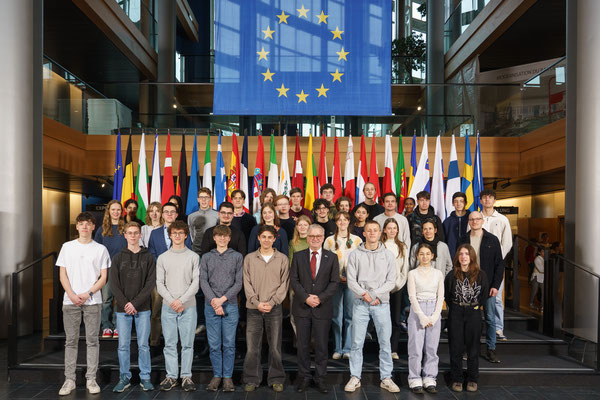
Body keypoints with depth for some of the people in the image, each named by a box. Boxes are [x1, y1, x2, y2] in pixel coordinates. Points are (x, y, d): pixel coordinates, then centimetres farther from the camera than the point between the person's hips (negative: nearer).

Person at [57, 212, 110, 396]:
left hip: (92, 301, -1)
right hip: (70, 300, 1)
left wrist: (87, 294, -11)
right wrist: (72, 295, -8)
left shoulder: (101, 249, 3)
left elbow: (103, 278, 1)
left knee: (92, 340, 3)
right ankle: (69, 379, 14)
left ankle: (91, 379, 11)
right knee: (70, 341, 6)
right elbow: (63, 275, 6)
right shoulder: (67, 247, 8)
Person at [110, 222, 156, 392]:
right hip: (122, 309, 1)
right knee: (123, 345, 6)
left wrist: (135, 303, -13)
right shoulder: (118, 258, 6)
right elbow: (114, 284, 0)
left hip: (143, 309, -1)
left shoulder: (148, 258, 3)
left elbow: (150, 283, -4)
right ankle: (124, 377, 19)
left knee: (143, 345, 4)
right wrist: (125, 304, -12)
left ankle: (145, 378, 15)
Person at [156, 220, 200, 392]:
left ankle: (186, 376, 13)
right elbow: (160, 284, 4)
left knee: (187, 344, 3)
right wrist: (171, 301, -10)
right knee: (170, 344, 6)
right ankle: (171, 376, 16)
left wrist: (182, 300, -11)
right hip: (168, 307, 1)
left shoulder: (193, 257, 3)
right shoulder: (162, 258, 8)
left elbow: (196, 283, -2)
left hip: (188, 307, -1)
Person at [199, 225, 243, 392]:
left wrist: (223, 299, -12)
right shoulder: (206, 257, 9)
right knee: (214, 344, 5)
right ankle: (216, 375, 17)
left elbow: (239, 282, -1)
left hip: (230, 305, -1)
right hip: (210, 306, 1)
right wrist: (214, 301, -12)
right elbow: (203, 281, 1)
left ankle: (228, 377, 13)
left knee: (229, 344, 2)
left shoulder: (237, 257, 6)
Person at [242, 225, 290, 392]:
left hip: (274, 309, 0)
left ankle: (276, 379, 19)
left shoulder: (282, 259, 4)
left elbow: (284, 284, 1)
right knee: (252, 347, 3)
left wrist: (272, 302, -10)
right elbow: (247, 283, 2)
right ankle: (252, 379, 16)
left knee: (275, 346, 5)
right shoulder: (249, 258, 6)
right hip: (254, 309, 0)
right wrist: (257, 303, -9)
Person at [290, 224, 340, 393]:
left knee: (321, 346, 6)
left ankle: (320, 379, 18)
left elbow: (334, 282, 0)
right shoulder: (298, 256, 6)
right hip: (302, 308, 1)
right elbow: (293, 280, 0)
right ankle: (304, 378, 20)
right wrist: (306, 297, -12)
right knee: (303, 345, 7)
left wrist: (320, 298, -12)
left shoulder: (332, 257, 4)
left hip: (323, 308, 0)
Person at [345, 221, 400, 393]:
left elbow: (391, 282, 1)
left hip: (381, 303, 1)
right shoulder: (355, 255, 3)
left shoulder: (388, 255, 5)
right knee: (357, 342, 4)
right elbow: (351, 280, -1)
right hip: (360, 303, 0)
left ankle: (386, 379, 15)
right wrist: (364, 294, -15)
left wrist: (374, 294, -10)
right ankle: (355, 378, 14)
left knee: (385, 342, 4)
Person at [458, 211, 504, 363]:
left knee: (490, 318, 4)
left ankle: (491, 349, 13)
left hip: (488, 286, -1)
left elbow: (499, 264, 1)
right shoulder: (463, 241, 6)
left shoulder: (492, 240, 2)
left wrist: (495, 285, -6)